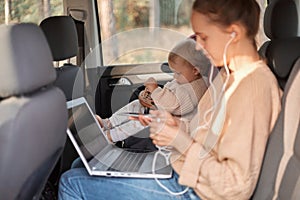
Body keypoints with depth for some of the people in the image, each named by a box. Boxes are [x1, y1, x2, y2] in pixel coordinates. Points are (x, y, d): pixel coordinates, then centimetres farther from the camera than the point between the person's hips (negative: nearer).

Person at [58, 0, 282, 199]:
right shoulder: (228, 76, 5)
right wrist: (177, 126, -2)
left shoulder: (254, 88, -24)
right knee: (83, 166, 18)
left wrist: (182, 142, -20)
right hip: (182, 173, 10)